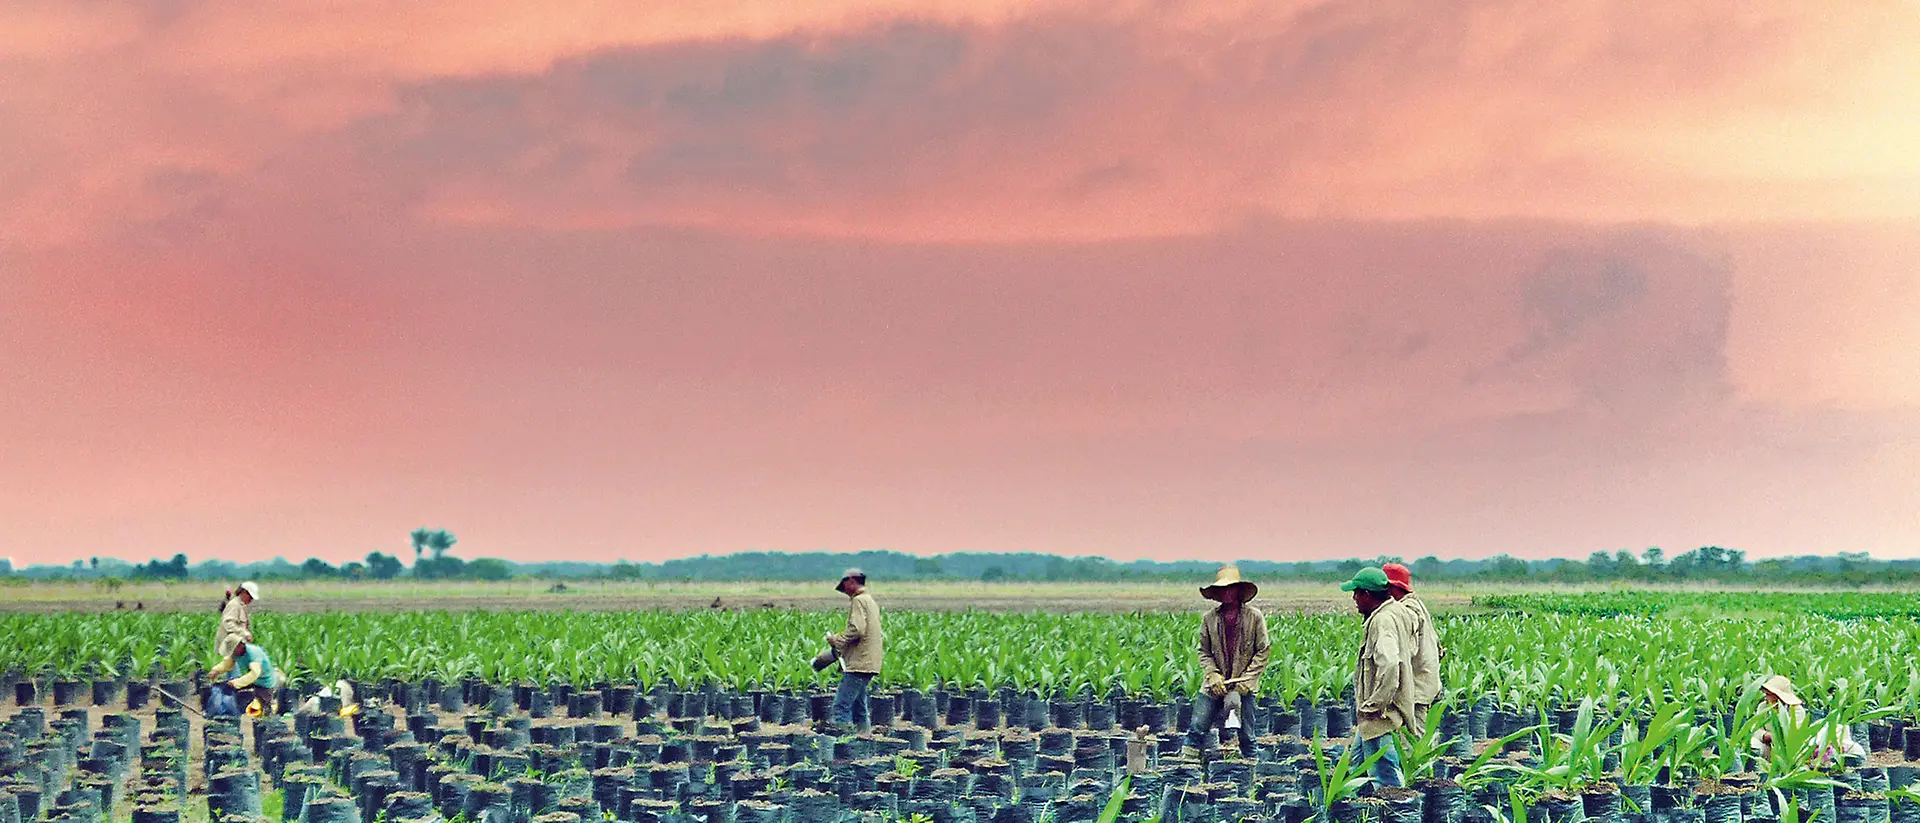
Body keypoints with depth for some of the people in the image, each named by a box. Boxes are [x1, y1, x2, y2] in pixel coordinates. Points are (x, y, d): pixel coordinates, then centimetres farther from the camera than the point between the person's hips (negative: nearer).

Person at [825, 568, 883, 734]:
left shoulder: (858, 601, -8)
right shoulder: (871, 601, 22)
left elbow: (857, 630, -21)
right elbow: (881, 636, 25)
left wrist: (837, 640, -7)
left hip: (858, 663, -10)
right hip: (870, 664, 10)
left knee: (841, 707, -13)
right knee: (859, 708, 12)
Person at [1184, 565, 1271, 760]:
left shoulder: (1254, 617, -2)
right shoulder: (1210, 619, 4)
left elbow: (1263, 651, 0)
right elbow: (1204, 652, 8)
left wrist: (1247, 678, -8)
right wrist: (1212, 675, -8)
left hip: (1243, 687, -2)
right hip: (1214, 686, 2)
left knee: (1246, 735, 3)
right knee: (1196, 728, -5)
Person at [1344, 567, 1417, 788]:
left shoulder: (1382, 621, -21)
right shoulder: (1399, 612, 11)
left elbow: (1389, 664, -34)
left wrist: (1374, 705, -24)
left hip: (1379, 717, -11)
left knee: (1385, 777, -7)